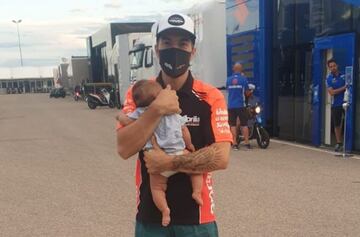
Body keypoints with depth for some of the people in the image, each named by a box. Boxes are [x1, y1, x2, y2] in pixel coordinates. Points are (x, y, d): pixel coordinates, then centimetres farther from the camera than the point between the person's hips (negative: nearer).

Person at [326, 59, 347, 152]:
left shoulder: (343, 75, 3)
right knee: (337, 125, 6)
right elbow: (332, 92, -11)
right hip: (336, 105, 0)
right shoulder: (329, 79, -1)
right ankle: (339, 143, 17)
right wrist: (343, 88, -17)